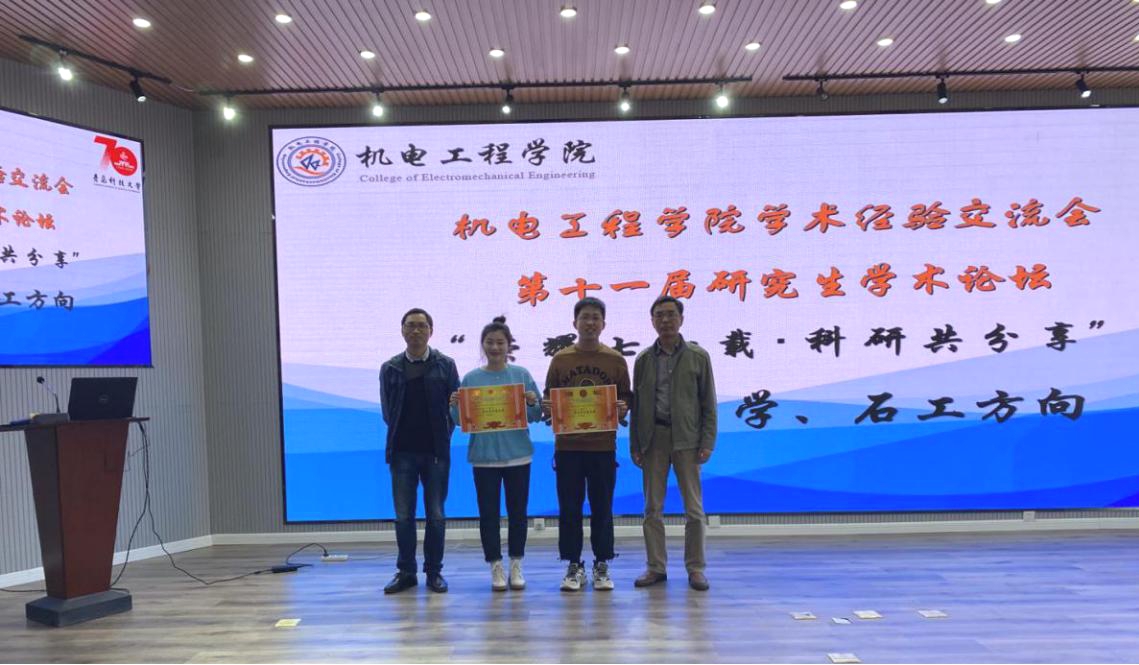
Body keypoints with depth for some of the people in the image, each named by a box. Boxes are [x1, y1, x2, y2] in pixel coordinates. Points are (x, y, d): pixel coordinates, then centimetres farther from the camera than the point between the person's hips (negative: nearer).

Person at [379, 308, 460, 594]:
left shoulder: (445, 365, 2)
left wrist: (442, 438, -2)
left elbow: (455, 406, 2)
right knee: (403, 515, 5)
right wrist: (401, 436, 4)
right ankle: (405, 571, 17)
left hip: (436, 452, -1)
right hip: (402, 452, 1)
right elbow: (387, 411, 8)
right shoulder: (390, 368, 6)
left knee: (436, 515, 5)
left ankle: (434, 571, 17)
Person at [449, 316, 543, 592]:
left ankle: (516, 566, 21)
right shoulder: (471, 378, 1)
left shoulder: (522, 374, 1)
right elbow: (461, 420, 3)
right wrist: (455, 406, -16)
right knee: (488, 513, 5)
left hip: (517, 454, 0)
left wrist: (532, 404, -18)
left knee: (517, 512, 8)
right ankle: (496, 566, 17)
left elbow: (536, 416, 3)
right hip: (484, 456, 0)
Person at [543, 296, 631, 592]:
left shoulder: (616, 360, 5)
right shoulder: (560, 359, 5)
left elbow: (627, 398, 7)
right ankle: (573, 566, 15)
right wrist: (547, 407, -13)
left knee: (602, 507, 6)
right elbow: (548, 398, 9)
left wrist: (622, 407, -14)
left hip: (603, 445, 0)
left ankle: (602, 566, 17)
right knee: (569, 508, 5)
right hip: (567, 445, 0)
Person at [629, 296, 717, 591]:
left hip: (687, 439, -2)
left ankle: (695, 568, 15)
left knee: (694, 508, 3)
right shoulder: (643, 359, 7)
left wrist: (707, 443, -6)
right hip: (652, 438, 2)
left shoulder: (698, 356, 2)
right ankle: (656, 567, 17)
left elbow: (708, 403, 2)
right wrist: (634, 445, 3)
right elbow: (636, 404, 7)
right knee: (653, 508, 6)